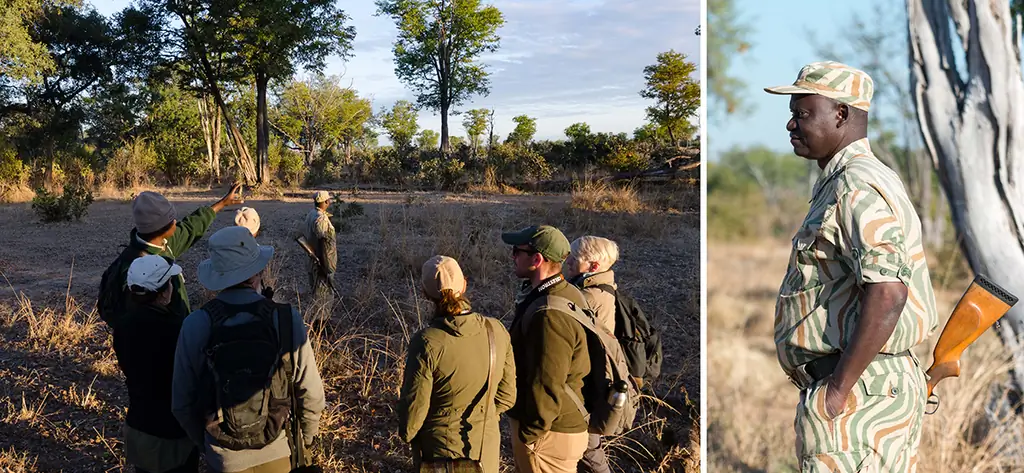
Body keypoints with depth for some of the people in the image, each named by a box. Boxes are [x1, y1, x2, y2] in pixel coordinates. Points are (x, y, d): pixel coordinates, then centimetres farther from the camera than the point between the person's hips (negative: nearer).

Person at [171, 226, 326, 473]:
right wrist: (306, 439, 9)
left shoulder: (196, 325, -15)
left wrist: (204, 443, 12)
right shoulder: (287, 319, -17)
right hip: (279, 453, 0)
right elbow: (311, 394, -10)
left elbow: (182, 402, -7)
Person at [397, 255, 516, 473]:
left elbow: (413, 407, -15)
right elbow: (506, 395, 0)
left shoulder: (426, 343, -24)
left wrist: (406, 434, 6)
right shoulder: (497, 331, -11)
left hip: (440, 454, -3)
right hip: (486, 452, 4)